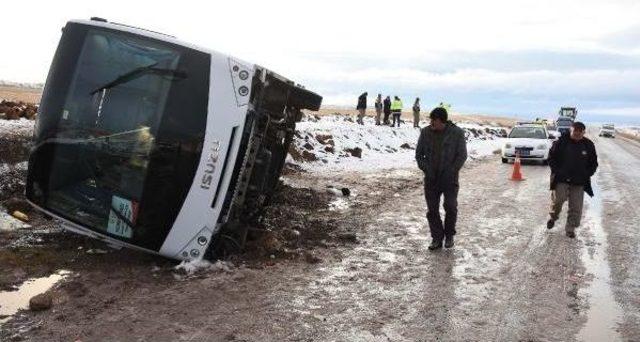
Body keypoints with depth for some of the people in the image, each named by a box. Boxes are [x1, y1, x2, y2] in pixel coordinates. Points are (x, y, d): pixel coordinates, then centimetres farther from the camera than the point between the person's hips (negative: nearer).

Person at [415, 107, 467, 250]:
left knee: (450, 207, -5)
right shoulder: (425, 132, 0)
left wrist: (451, 172, -13)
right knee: (432, 210, 1)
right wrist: (426, 170, -7)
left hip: (450, 179, -2)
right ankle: (437, 238, 14)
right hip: (431, 179, 2)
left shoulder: (457, 133, -6)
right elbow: (419, 154, 6)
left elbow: (462, 155, -4)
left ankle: (449, 235, 18)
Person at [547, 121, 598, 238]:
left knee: (576, 207, 1)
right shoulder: (561, 142, -2)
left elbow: (593, 163, 14)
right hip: (561, 179, -2)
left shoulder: (588, 145, 5)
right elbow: (551, 158, 5)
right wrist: (556, 171, -6)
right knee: (558, 199, -14)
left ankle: (570, 229, 13)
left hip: (579, 182, 2)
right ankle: (553, 217, 16)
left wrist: (586, 175, 1)